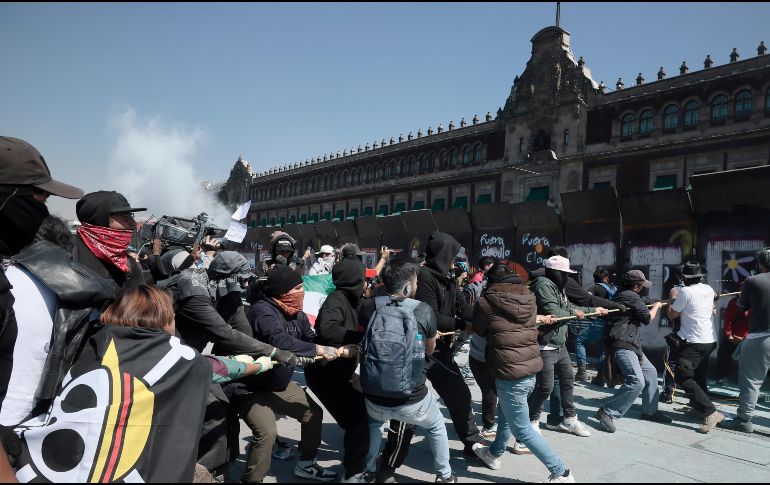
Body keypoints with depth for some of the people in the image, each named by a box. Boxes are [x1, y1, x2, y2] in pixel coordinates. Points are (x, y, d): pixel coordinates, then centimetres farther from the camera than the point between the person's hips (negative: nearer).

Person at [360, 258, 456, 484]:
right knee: (437, 427, 32)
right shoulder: (424, 310, -10)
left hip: (374, 398, 2)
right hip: (411, 400, -2)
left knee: (374, 423, 38)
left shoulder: (369, 307, -8)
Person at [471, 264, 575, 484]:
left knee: (522, 429, 7)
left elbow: (478, 329, 8)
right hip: (531, 368, 7)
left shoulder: (487, 302, -10)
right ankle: (495, 453, 45)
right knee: (505, 413, 26)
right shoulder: (528, 298, 3)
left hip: (510, 372, -7)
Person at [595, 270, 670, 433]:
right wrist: (656, 306, 11)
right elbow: (647, 318, -6)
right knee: (637, 381, -21)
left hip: (629, 344, 11)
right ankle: (607, 412, -16)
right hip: (621, 344, -11)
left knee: (650, 372, 20)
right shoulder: (632, 297, -14)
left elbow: (643, 303, 33)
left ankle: (650, 411, 32)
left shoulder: (623, 294, 16)